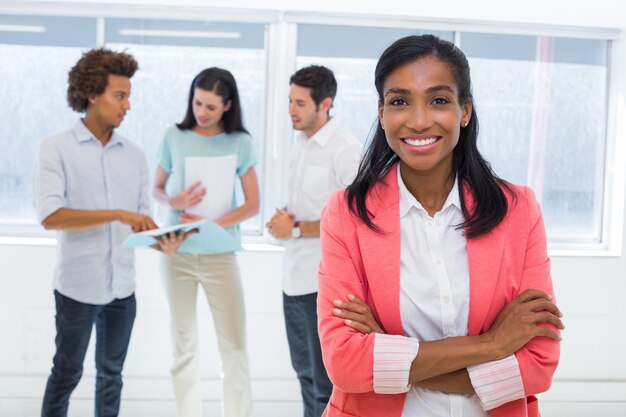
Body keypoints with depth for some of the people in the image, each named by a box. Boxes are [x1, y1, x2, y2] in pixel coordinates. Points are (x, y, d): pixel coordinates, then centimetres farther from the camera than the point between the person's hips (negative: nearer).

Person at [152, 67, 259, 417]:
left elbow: (252, 205, -4)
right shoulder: (174, 137, 0)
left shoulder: (240, 142, -3)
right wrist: (174, 202, -13)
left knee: (234, 347, 0)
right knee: (185, 346, 9)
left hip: (221, 255, -1)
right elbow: (157, 189, 9)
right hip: (178, 253, 2)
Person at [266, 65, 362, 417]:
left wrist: (296, 229, -15)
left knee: (327, 382, 1)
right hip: (295, 277, 9)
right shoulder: (302, 144, 11)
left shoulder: (346, 150, -15)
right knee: (305, 373, 20)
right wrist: (283, 220, 0)